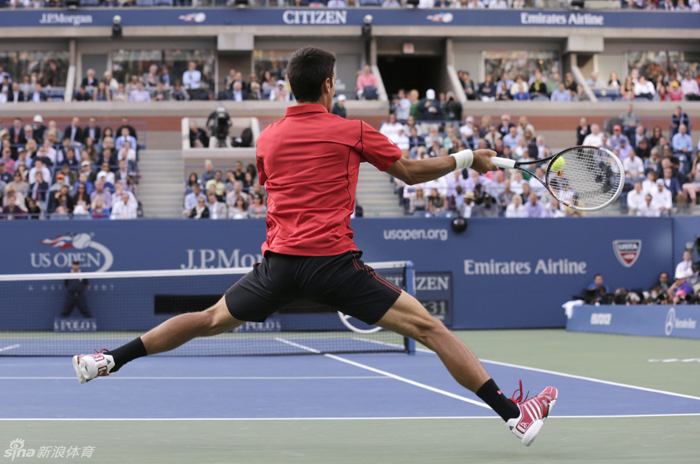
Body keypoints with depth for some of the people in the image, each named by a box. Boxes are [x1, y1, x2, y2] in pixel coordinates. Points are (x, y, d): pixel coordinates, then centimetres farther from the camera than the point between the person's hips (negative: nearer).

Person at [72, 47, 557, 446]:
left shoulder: (268, 137, 13)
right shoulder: (352, 132, 2)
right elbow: (411, 171, 9)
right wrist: (467, 158, 20)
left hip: (278, 260, 4)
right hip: (334, 261, -4)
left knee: (211, 319, 23)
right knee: (426, 326, -6)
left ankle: (109, 360, 23)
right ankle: (513, 413, -12)